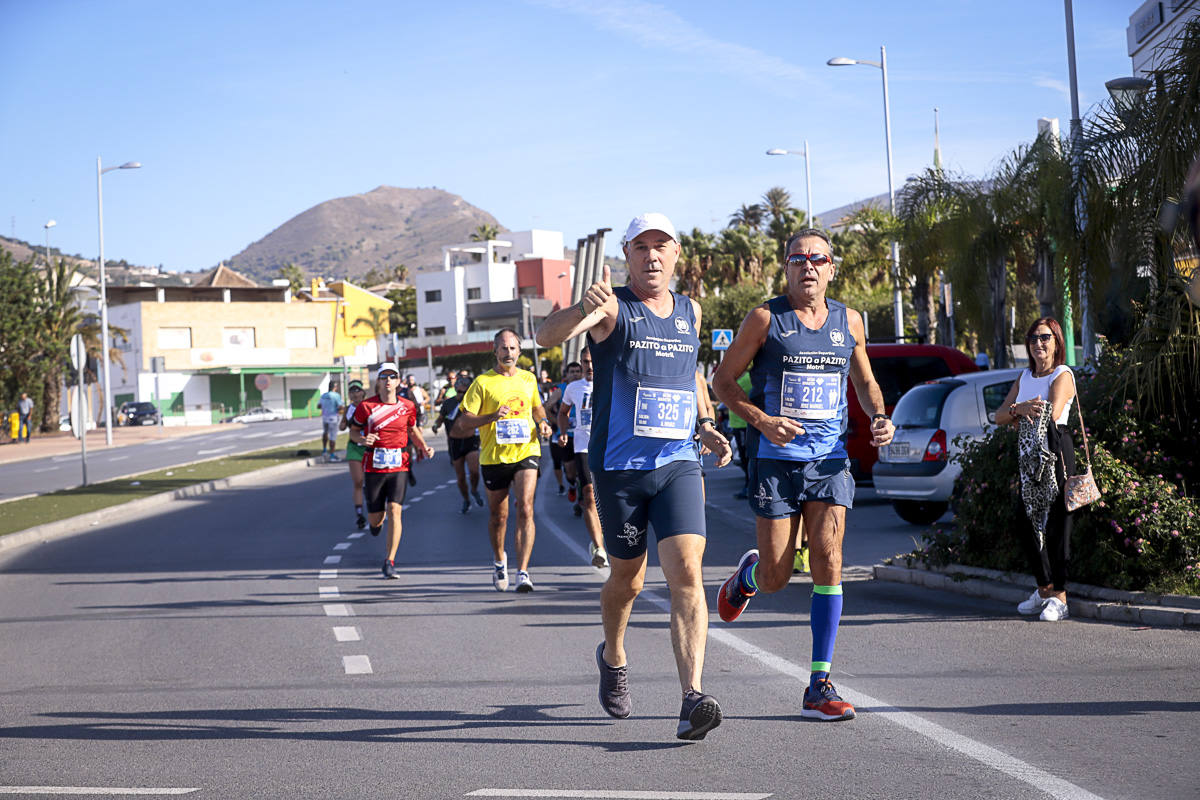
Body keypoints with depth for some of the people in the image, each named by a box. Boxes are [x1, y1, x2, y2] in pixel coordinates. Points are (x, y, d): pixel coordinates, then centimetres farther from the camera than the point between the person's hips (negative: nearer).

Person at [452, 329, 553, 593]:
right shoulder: (483, 382, -3)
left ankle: (523, 572, -19)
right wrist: (492, 417, -22)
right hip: (494, 456, -1)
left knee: (525, 509, -17)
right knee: (498, 515, 11)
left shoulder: (528, 379, 9)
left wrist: (542, 423, 6)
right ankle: (499, 559, 40)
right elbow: (463, 422, -7)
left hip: (526, 452, 1)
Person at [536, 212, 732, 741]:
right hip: (619, 466, -2)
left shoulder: (690, 312, 12)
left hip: (679, 463, 2)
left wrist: (703, 427, 19)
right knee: (627, 579, 11)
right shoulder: (611, 309, -4)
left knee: (687, 574, -15)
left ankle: (692, 699, -21)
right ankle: (613, 658, 42)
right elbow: (547, 337, -23)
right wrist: (584, 309, -43)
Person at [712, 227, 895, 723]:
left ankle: (819, 686, -6)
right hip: (775, 459, -2)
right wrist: (763, 421, -15)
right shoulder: (765, 319, -2)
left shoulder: (848, 321, 9)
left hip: (829, 458, 3)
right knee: (776, 578, -2)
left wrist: (879, 418, 3)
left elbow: (865, 381, 24)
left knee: (828, 561, -11)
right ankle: (747, 575, 39)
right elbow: (723, 380, 0)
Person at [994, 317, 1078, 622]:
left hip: (1055, 451, -7)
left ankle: (1058, 596, -6)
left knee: (1056, 522, -8)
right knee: (1030, 522, 9)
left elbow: (1051, 414, -18)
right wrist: (1020, 409, -10)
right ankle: (1043, 588, 23)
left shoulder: (1063, 376, -3)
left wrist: (1018, 414, -4)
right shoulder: (1025, 377, 18)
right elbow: (999, 416, 11)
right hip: (1029, 454, 7)